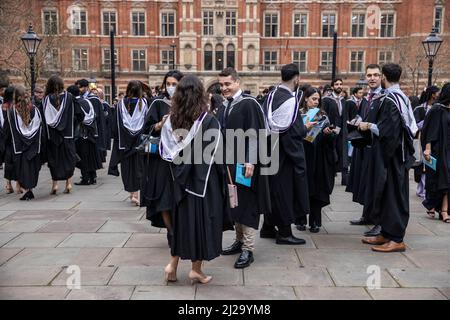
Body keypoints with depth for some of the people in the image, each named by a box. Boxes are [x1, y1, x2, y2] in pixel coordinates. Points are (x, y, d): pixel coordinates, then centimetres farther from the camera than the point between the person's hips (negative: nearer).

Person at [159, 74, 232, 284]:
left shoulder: (171, 121, -2)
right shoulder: (209, 122, -15)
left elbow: (164, 151, 3)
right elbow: (216, 155, -13)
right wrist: (225, 178, -2)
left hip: (181, 180, 4)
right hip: (203, 180, -4)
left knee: (182, 219, 19)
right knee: (201, 219, 8)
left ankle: (173, 264, 20)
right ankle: (196, 269, 17)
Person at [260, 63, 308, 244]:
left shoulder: (271, 95, 7)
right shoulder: (290, 100, -19)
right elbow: (290, 132, -23)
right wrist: (305, 128, -9)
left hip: (270, 151, 9)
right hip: (285, 153, -8)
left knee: (273, 189, 17)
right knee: (284, 190, 2)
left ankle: (268, 228, 28)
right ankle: (284, 233, 12)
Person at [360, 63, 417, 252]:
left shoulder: (390, 100, -18)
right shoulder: (402, 97, 10)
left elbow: (386, 130, -21)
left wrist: (369, 126, -6)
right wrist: (372, 124, 19)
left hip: (390, 154, -9)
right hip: (398, 152, 9)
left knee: (393, 195, -3)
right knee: (388, 194, 14)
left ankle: (396, 239, 4)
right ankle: (386, 234, 23)